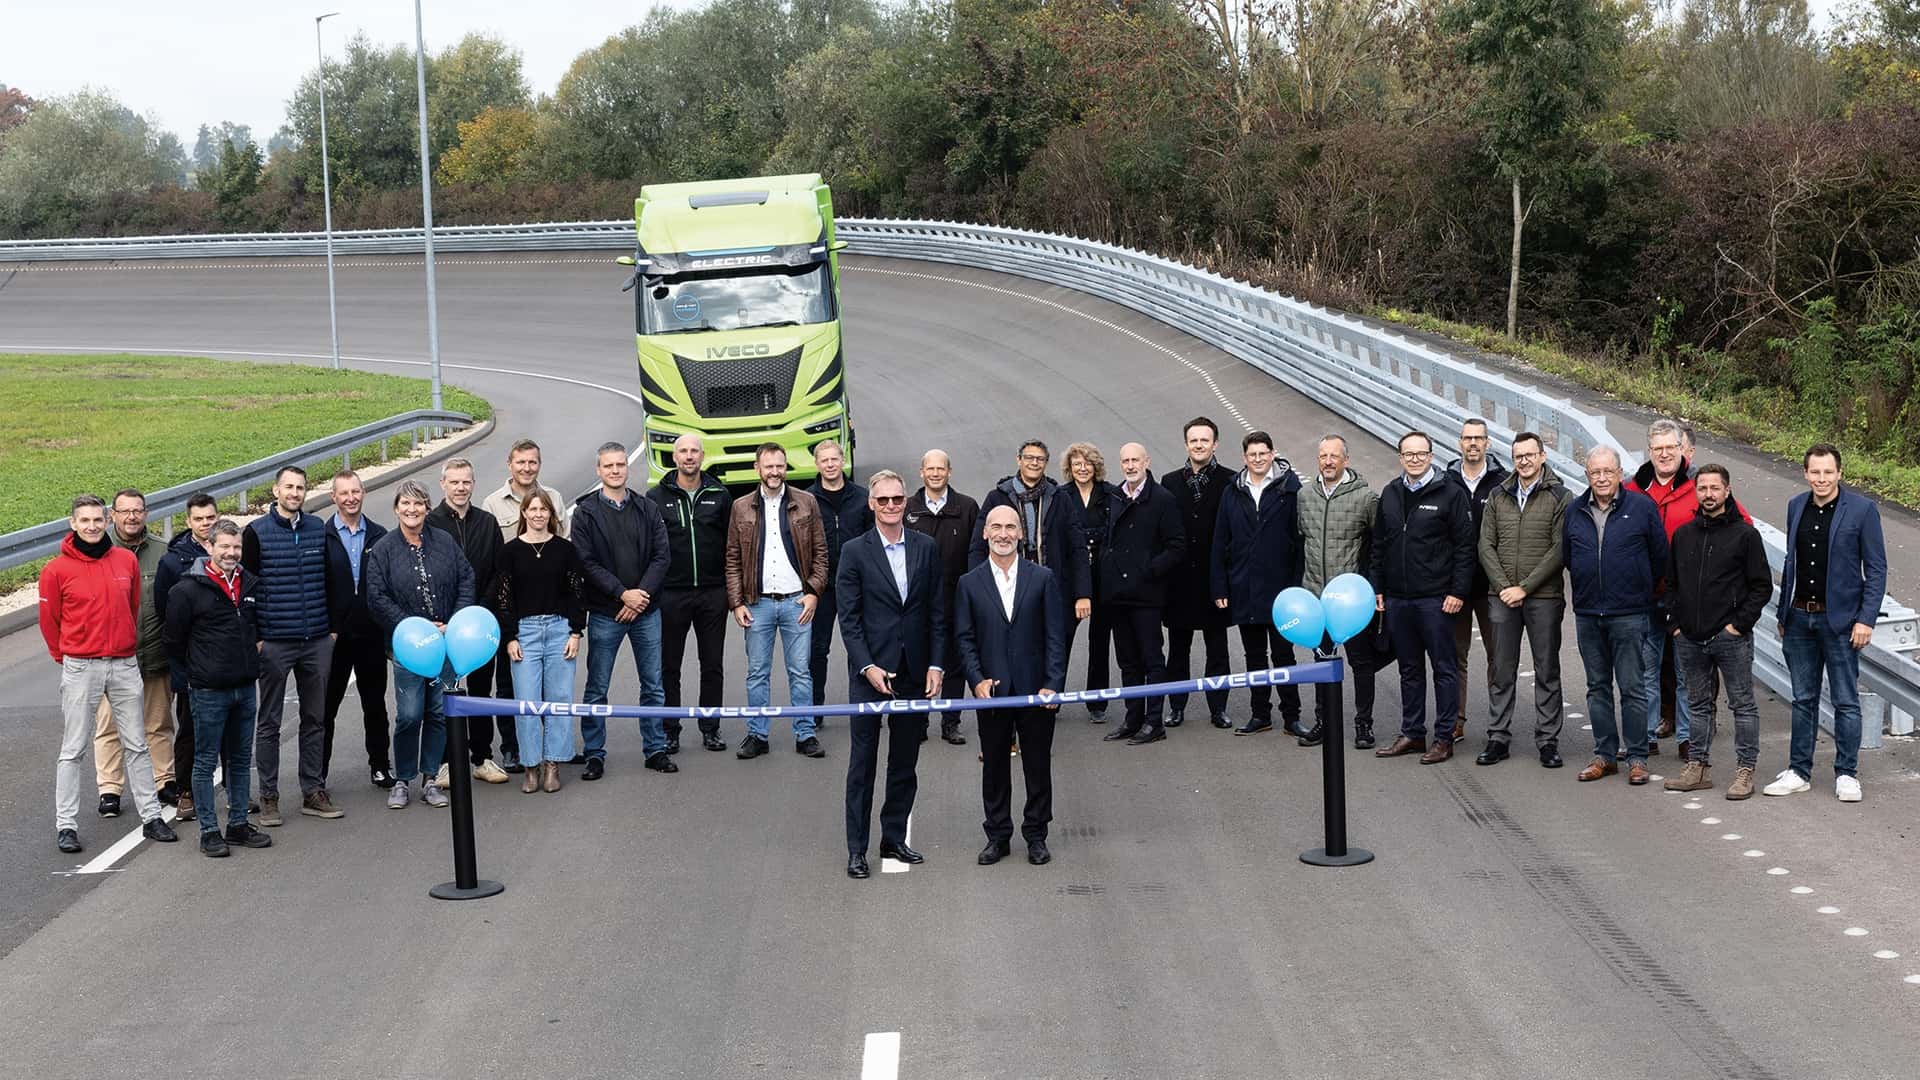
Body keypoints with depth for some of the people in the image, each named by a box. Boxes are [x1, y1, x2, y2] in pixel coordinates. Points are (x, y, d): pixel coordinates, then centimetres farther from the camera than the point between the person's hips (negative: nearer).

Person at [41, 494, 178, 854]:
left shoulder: (127, 560, 3)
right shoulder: (57, 570, -7)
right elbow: (50, 622, 2)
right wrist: (67, 657, 8)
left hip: (124, 665, 3)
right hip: (80, 669, -3)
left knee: (136, 745, 9)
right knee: (73, 750, 2)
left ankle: (151, 816, 15)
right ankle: (66, 825, 7)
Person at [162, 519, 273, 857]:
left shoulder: (250, 585, 8)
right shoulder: (189, 589, -11)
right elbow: (174, 639, -4)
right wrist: (198, 670, 2)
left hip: (245, 688, 6)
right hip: (209, 690, -6)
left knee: (241, 760, 13)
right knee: (206, 762, 1)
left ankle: (239, 824, 22)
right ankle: (209, 831, 6)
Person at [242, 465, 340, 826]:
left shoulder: (318, 529, 8)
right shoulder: (256, 532, -4)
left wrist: (333, 627, 9)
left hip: (317, 643, 4)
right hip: (273, 643, -4)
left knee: (315, 719, 9)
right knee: (269, 723, 3)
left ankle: (313, 792, 17)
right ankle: (268, 797, 9)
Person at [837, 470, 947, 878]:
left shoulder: (926, 548, 6)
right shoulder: (855, 551, -3)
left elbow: (937, 612, 7)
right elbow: (849, 617, -5)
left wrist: (935, 665, -1)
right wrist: (868, 667, -13)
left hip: (914, 672, 3)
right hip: (870, 672, -3)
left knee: (905, 763, 10)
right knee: (863, 763, 1)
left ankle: (894, 840, 20)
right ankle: (856, 848, 6)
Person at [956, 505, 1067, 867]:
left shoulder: (1043, 579, 2)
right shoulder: (969, 583, 4)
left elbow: (1055, 637, 0)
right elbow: (964, 639, 3)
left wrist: (1053, 684, -8)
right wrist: (977, 680, -10)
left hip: (1036, 691, 0)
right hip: (992, 691, 1)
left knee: (1038, 765, 7)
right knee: (994, 766, 8)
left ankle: (1036, 835, 19)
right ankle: (997, 835, 19)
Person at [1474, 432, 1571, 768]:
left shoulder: (1559, 498, -2)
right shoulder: (1498, 497, 10)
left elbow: (1559, 549, -9)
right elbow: (1486, 545, 7)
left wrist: (1524, 588, -13)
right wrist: (1504, 586, -6)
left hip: (1543, 598, -3)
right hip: (1502, 598, 3)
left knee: (1547, 672, 3)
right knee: (1501, 671, 6)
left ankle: (1548, 740, 8)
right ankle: (1498, 738, 12)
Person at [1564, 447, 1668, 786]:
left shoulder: (1642, 507, -4)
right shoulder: (1574, 511, 7)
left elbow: (1660, 556, 3)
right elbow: (1567, 557, 19)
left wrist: (1639, 589, 10)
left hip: (1629, 614, -4)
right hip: (1587, 614, 4)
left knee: (1632, 688, -2)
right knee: (1598, 687, 10)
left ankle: (1637, 758, 4)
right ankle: (1604, 755, 17)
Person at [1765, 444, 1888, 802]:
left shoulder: (1862, 509, -8)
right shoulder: (1796, 507, 6)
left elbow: (1876, 569, -7)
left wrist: (1866, 619, -13)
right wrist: (1783, 614, 13)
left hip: (1840, 619, -4)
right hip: (1800, 617, 5)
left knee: (1846, 702, 3)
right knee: (1803, 699, 11)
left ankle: (1846, 774, 12)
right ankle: (1799, 772, 18)